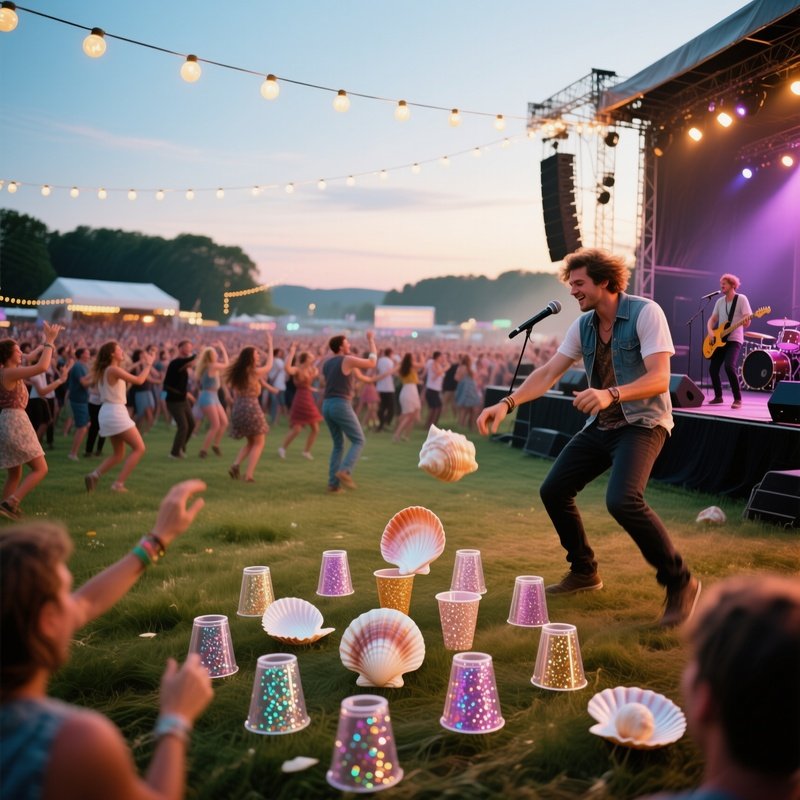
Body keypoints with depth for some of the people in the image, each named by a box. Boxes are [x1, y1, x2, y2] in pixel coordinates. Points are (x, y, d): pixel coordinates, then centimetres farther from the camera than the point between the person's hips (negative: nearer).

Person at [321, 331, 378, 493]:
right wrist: (371, 340, 15)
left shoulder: (326, 364, 16)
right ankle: (344, 471, -20)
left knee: (338, 445, 16)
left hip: (327, 406, 7)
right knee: (358, 441, 1)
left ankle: (333, 482, 6)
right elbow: (372, 362, 5)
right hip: (341, 406, -7)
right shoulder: (348, 360, -6)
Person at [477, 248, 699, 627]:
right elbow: (548, 372, 2)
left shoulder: (645, 313, -15)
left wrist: (611, 394, -40)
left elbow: (659, 379, -24)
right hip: (600, 425, 8)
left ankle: (680, 582, -10)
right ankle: (584, 571, 25)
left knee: (622, 500, -29)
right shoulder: (583, 325, 5)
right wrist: (507, 403, -12)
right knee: (553, 491, 5)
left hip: (642, 422, -7)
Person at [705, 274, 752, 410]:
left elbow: (747, 322, -12)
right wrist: (710, 331, -6)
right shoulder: (720, 301, 12)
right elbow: (712, 319, 13)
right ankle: (718, 396, 21)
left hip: (734, 339, -7)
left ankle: (737, 399, -16)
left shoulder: (741, 299, -7)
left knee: (729, 366, -24)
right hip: (719, 340, 7)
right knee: (713, 369, 2)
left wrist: (746, 322, -35)